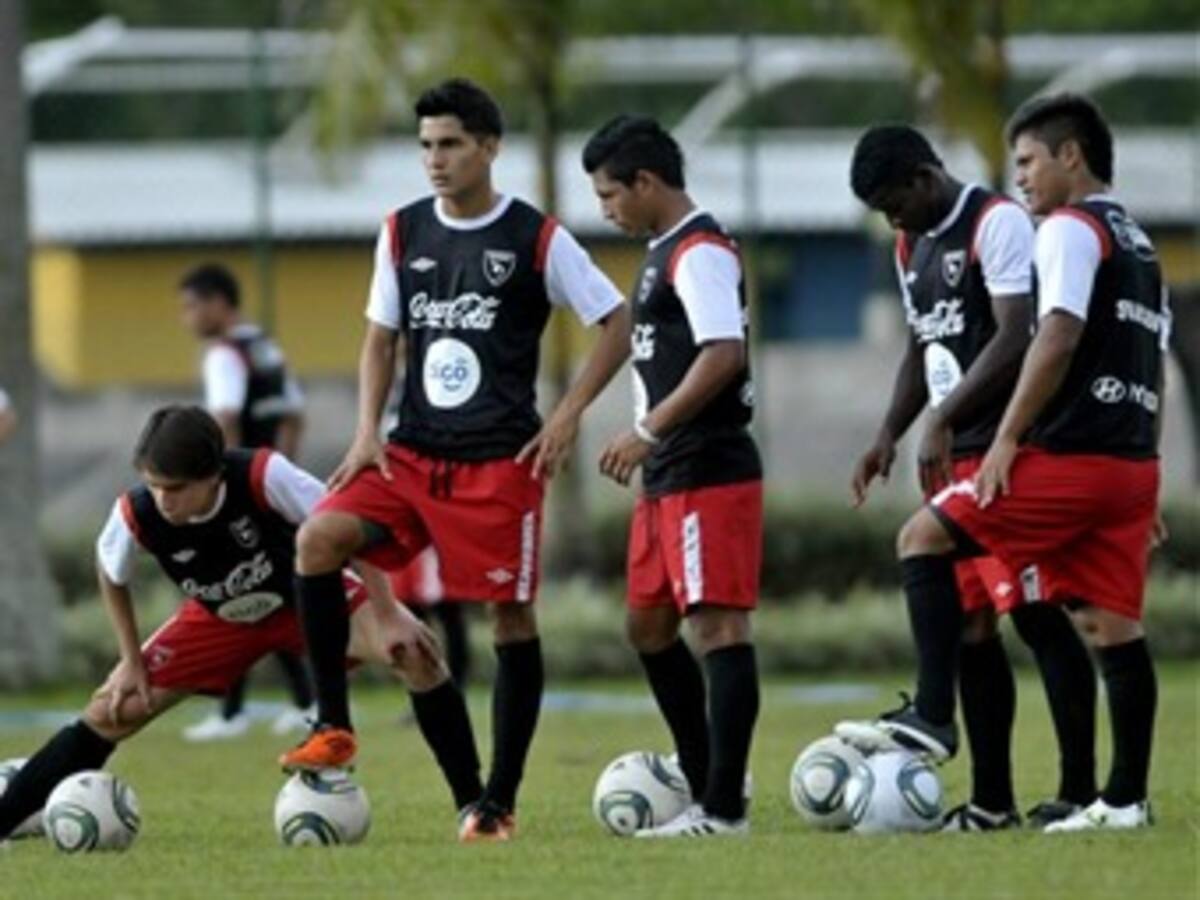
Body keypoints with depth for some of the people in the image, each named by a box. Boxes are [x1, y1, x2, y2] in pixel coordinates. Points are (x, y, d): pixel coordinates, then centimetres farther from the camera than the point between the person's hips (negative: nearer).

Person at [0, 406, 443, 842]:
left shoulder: (263, 476, -37)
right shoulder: (136, 516, -28)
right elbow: (111, 575, -2)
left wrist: (388, 616, -27)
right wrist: (132, 662, -2)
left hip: (309, 596, -2)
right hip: (220, 620, 2)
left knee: (414, 651, -27)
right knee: (109, 714, -8)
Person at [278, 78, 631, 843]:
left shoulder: (537, 238, -5)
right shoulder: (403, 233, 8)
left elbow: (617, 323, 0)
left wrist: (568, 414, -7)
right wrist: (368, 432, 3)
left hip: (501, 458, -4)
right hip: (413, 452, 4)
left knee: (511, 614, 0)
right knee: (319, 538, -18)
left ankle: (501, 800, 9)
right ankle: (334, 729, -10)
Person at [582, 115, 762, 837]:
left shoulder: (700, 252, -14)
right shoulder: (664, 252, 17)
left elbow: (723, 355, -24)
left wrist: (647, 432, -22)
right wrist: (650, 448, 20)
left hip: (709, 472, -11)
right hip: (670, 476, 11)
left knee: (717, 623, -9)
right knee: (649, 623, 15)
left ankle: (723, 807, -10)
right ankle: (707, 789, 20)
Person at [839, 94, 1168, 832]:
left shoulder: (1071, 229, -5)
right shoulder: (1139, 245, 23)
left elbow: (1058, 337, -18)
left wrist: (1007, 439, -16)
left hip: (1067, 457, -9)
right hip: (1133, 463, 9)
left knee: (926, 538, -1)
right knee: (1113, 625, 7)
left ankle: (933, 716, -10)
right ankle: (1127, 797, 3)